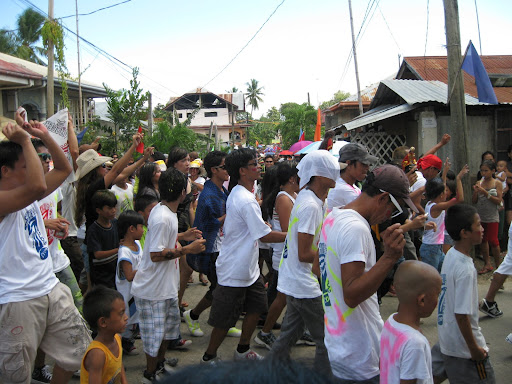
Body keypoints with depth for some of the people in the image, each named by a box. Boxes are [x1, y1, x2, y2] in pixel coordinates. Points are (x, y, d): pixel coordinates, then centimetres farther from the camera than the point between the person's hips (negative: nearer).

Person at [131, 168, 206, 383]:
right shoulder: (162, 218, -27)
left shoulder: (165, 211, 5)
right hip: (153, 288, -10)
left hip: (166, 285, 10)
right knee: (155, 333, 5)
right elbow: (156, 254, -27)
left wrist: (183, 237, 15)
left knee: (170, 324, 23)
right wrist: (186, 249, -23)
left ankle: (160, 363, 42)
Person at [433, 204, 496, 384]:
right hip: (463, 346, -8)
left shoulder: (450, 254, 0)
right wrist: (474, 349, -16)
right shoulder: (465, 269, -27)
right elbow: (462, 314, -26)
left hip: (446, 337, 8)